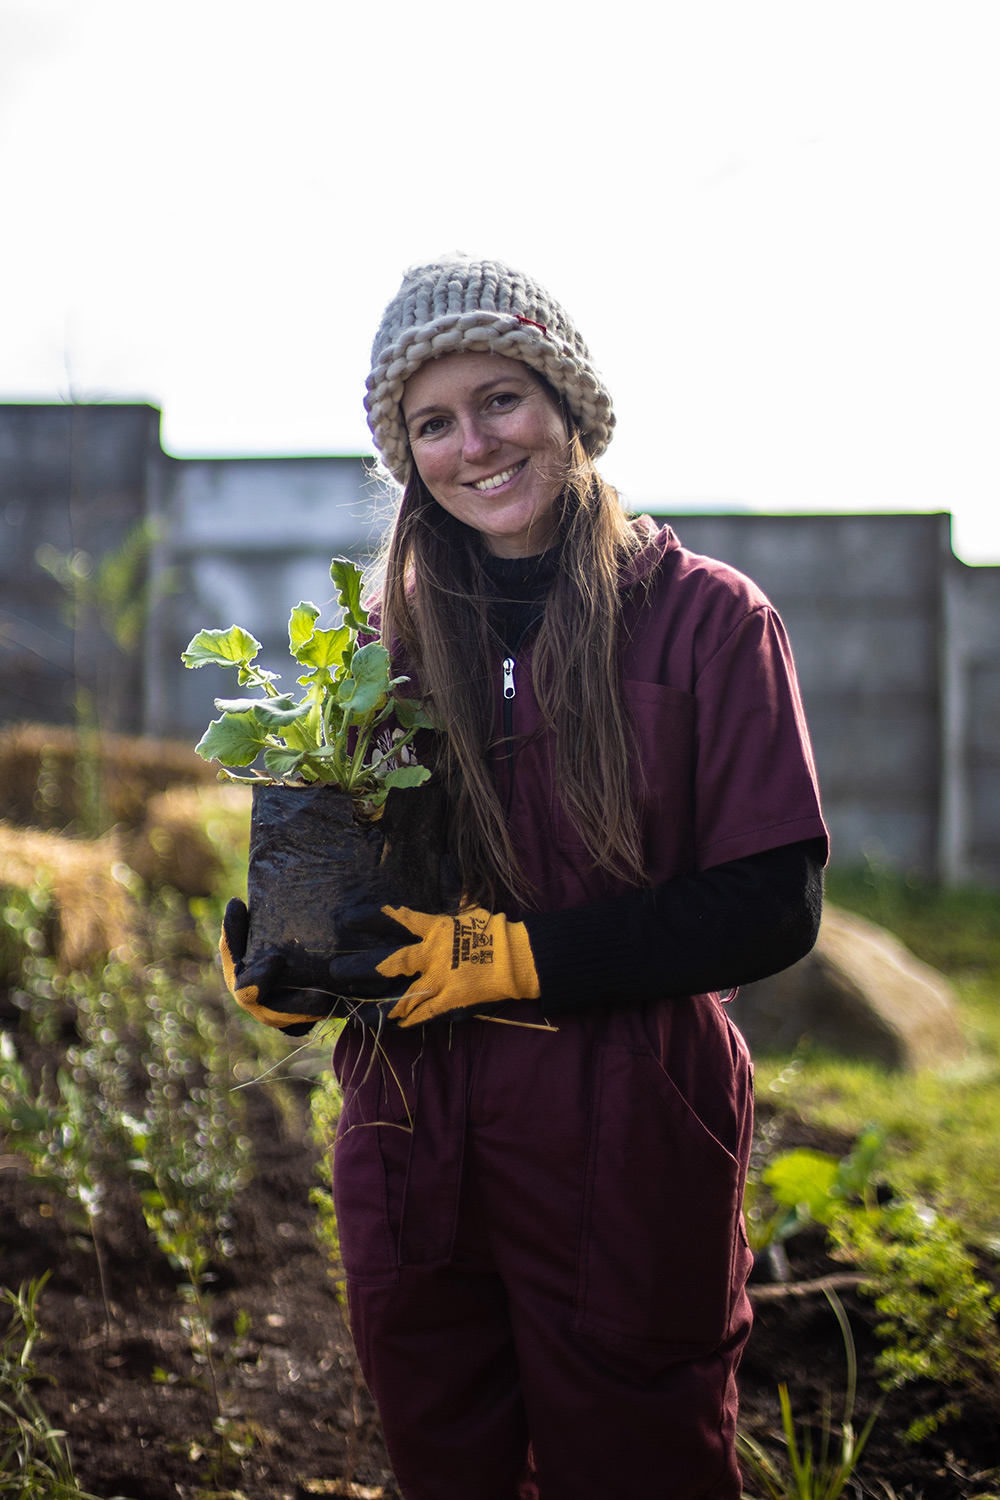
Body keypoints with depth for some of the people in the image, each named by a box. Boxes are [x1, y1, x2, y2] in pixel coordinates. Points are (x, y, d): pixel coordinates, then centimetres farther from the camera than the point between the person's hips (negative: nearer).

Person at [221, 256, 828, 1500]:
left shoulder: (704, 618, -5)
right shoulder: (397, 638, 8)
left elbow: (774, 905, -12)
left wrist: (517, 955, -19)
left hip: (623, 1154, -4)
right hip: (410, 1149, 4)